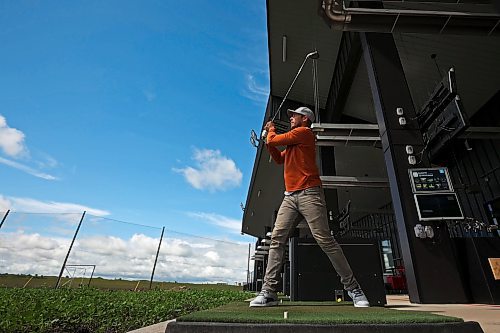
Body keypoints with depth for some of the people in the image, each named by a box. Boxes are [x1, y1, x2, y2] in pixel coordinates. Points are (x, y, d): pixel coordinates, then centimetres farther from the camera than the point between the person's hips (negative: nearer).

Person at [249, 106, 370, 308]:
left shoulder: (304, 132, -1)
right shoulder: (292, 141, 26)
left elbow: (273, 140, -4)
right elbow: (279, 159, 25)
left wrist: (271, 130, 19)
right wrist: (269, 135, 22)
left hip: (309, 194, -8)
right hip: (290, 197, 8)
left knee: (325, 240, -8)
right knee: (276, 240, -3)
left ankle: (353, 288, 8)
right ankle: (268, 292, -2)